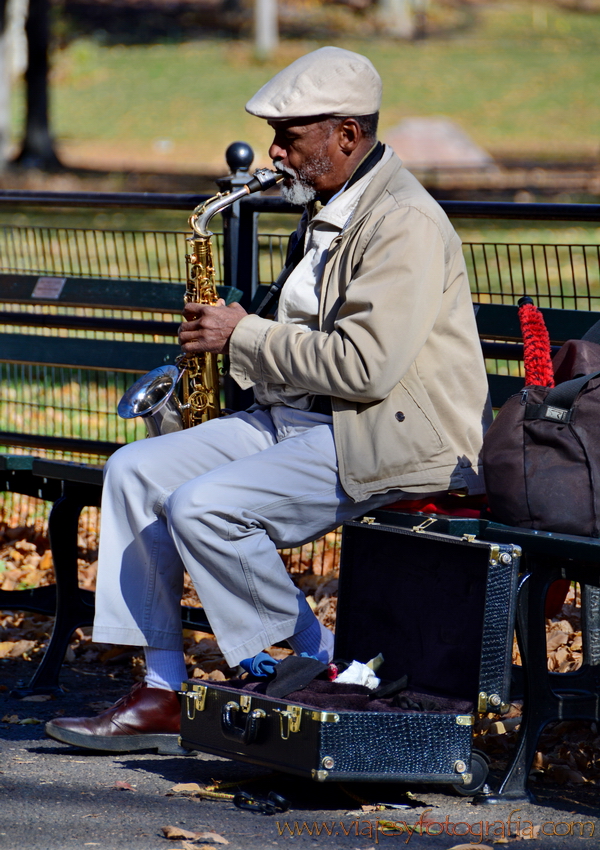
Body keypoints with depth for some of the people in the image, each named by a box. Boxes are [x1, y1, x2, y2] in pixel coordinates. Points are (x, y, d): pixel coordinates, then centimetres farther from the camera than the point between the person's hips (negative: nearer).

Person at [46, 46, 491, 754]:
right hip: (295, 417, 10)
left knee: (200, 505, -25)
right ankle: (160, 693, -3)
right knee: (136, 471, -1)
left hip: (392, 442, -10)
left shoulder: (405, 224, -16)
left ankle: (318, 665, -7)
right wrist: (238, 341, 8)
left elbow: (365, 366, -25)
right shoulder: (328, 212, 16)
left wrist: (245, 336, -15)